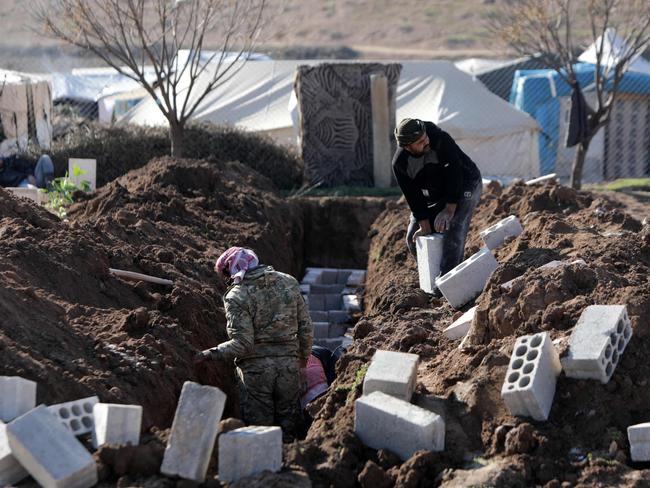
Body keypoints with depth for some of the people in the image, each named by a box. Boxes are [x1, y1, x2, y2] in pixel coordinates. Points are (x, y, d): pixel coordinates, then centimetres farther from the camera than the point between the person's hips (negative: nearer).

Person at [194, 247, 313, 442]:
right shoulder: (289, 283, 2)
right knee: (288, 420, 16)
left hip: (256, 369, -4)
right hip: (289, 365, 4)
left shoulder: (236, 297, -13)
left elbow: (243, 344, -19)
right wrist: (303, 355, 20)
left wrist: (210, 354, -9)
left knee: (258, 426, 7)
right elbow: (306, 327, 5)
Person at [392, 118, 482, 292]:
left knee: (453, 231, -26)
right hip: (435, 194, 5)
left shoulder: (440, 139, -32)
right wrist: (424, 224, -17)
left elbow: (454, 172, -29)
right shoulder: (399, 163, -20)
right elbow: (412, 195, -14)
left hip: (465, 185, -5)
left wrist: (450, 209, -28)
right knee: (413, 238, 2)